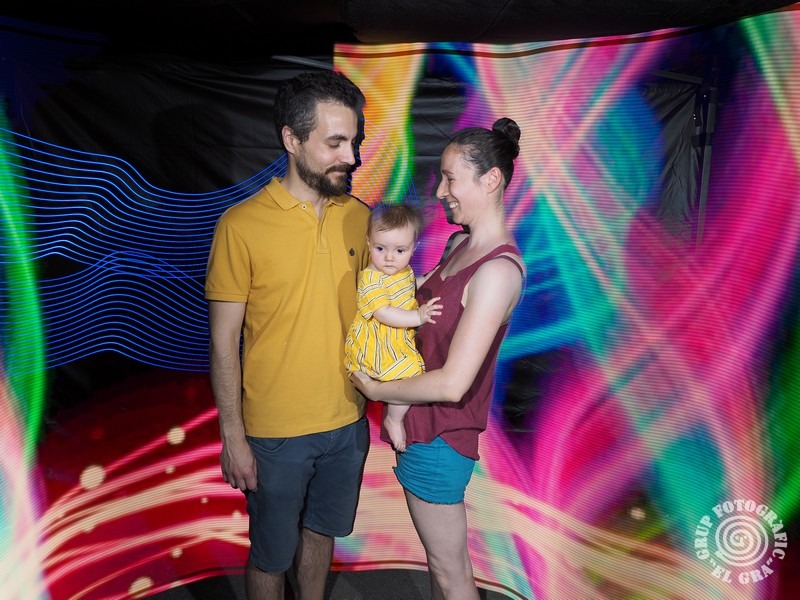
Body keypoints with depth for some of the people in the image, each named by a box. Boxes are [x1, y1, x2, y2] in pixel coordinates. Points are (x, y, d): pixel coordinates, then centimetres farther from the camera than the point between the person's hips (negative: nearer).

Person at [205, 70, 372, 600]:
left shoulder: (359, 216, -2)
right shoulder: (242, 225, -15)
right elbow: (224, 343, -11)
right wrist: (233, 437, -9)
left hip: (347, 421, 4)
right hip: (276, 433, -4)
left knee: (321, 533, 25)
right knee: (272, 555, 17)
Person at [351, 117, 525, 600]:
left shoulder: (498, 270, -26)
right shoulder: (464, 244, 3)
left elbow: (452, 383, -28)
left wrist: (376, 390, -14)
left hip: (439, 434, -9)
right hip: (426, 423, 9)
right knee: (438, 554, 28)